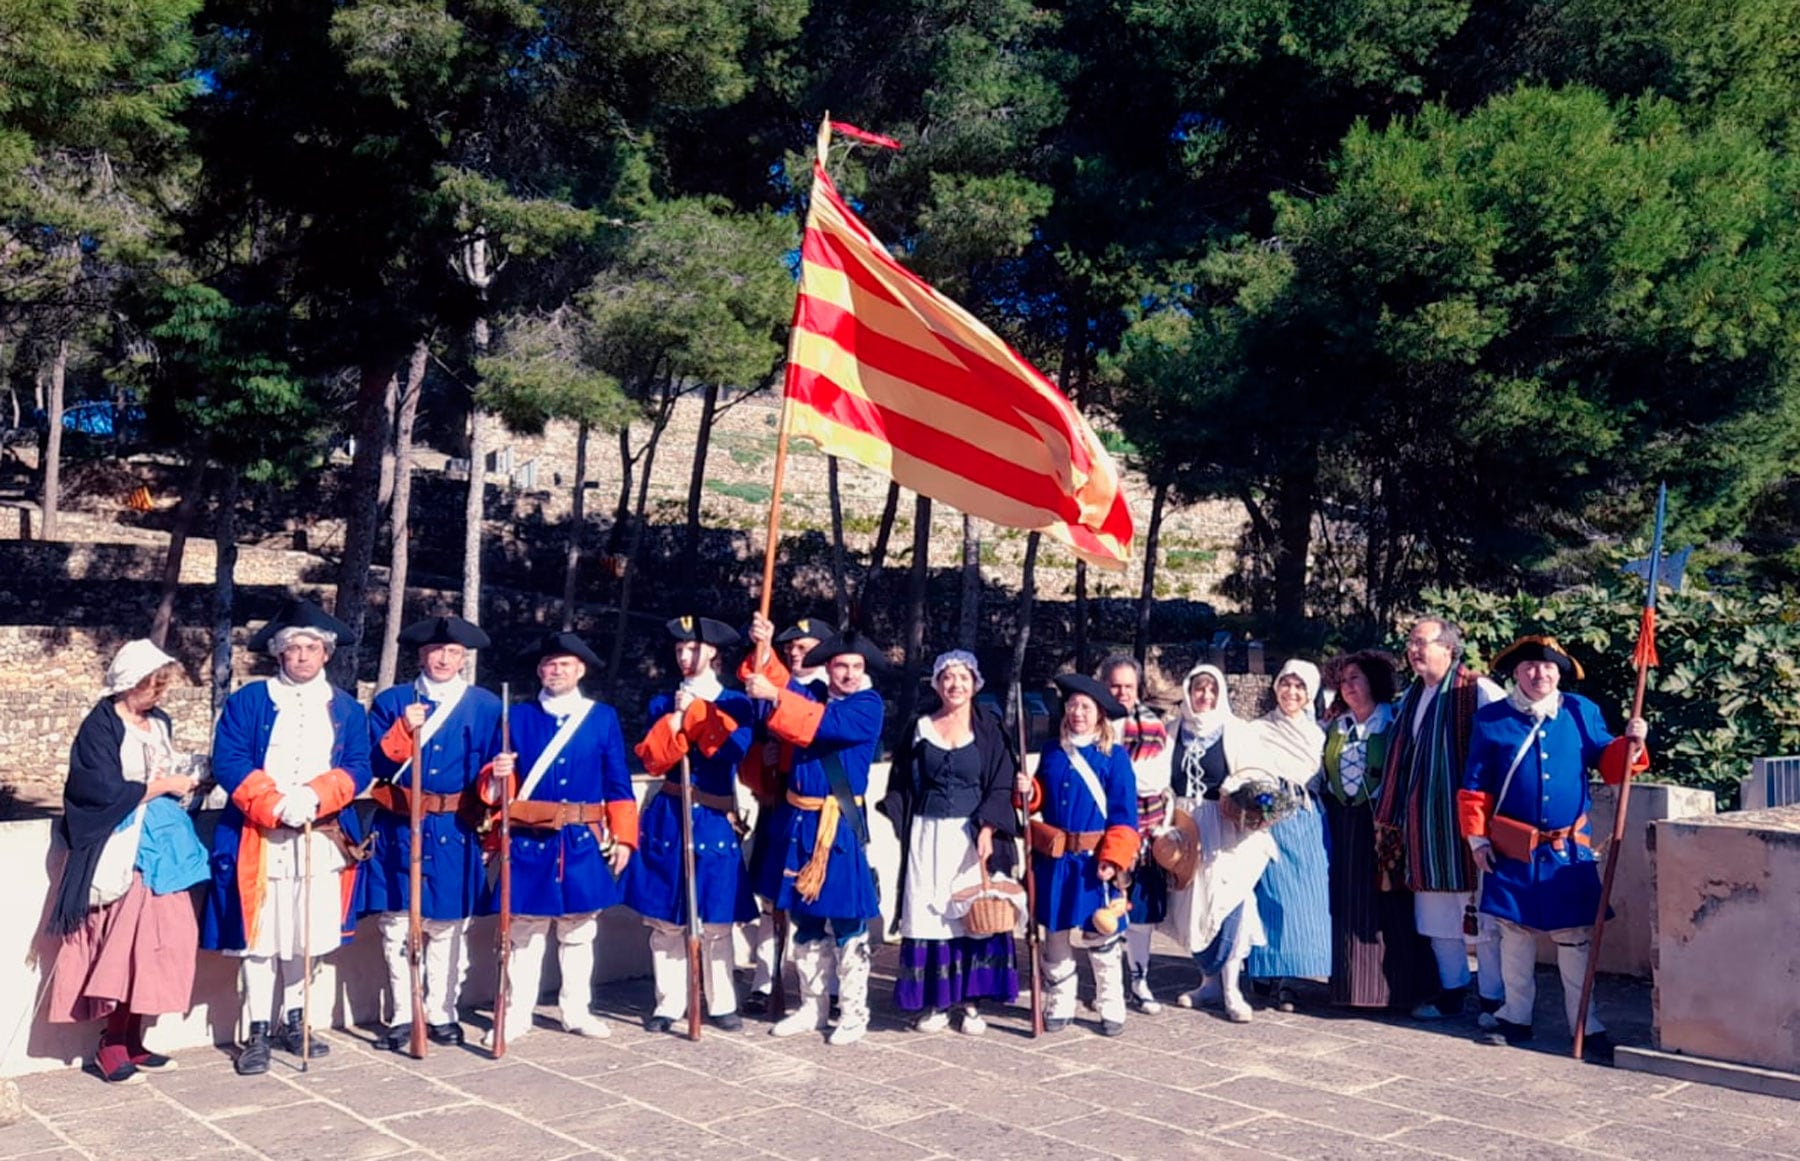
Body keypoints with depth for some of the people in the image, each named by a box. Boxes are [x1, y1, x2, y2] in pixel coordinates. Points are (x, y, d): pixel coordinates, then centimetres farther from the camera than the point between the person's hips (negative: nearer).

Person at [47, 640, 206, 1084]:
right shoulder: (100, 726, -9)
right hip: (124, 850, -7)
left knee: (159, 940, 4)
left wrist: (185, 782, 4)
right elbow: (106, 790, -17)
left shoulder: (160, 722, 13)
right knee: (125, 943, -9)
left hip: (163, 846, 7)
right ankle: (111, 1047, 1)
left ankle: (131, 1038, 14)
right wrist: (165, 785, -10)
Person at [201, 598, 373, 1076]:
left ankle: (293, 1021, 25)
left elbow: (357, 769, 3)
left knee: (304, 936, 9)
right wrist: (275, 804, -16)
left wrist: (313, 796, -15)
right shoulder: (248, 701, 4)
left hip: (320, 842, 2)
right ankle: (259, 1032, 11)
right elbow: (228, 763, -5)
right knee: (258, 938, 0)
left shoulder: (347, 709, 10)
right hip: (257, 838, -2)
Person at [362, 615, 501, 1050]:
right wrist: (404, 730, -16)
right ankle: (402, 1018, 16)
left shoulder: (485, 706, 5)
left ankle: (441, 1015, 19)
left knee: (447, 927, 5)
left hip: (454, 833, 0)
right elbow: (375, 764, -2)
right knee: (396, 924, 3)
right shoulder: (391, 702, 7)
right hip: (398, 830, 1)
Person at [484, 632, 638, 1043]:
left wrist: (622, 837, 0)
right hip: (530, 843, -1)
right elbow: (497, 786, 3)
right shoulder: (518, 717, 3)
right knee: (525, 934, 5)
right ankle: (518, 1014, 17)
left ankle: (576, 1012, 25)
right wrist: (498, 775, -20)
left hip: (585, 843, 1)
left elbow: (618, 785, 5)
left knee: (579, 934, 12)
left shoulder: (603, 717, 5)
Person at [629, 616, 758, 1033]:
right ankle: (669, 1004, 15)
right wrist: (678, 715, -14)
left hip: (715, 822, -2)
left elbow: (735, 749, -16)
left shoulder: (736, 703, 2)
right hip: (667, 820, 2)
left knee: (715, 921, 2)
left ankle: (722, 1004, 14)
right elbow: (653, 760, -4)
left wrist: (695, 709, -13)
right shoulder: (663, 703, 7)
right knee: (664, 919, 4)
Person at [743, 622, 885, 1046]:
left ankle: (853, 1013, 12)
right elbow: (777, 681, 3)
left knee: (847, 923, 0)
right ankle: (812, 1008, 27)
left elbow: (827, 724, -23)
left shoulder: (868, 705, -8)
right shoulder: (813, 696, 10)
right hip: (798, 822, 6)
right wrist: (763, 647, -15)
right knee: (805, 922, 14)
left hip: (840, 827, -6)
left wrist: (775, 696, -27)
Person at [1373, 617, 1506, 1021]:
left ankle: (1493, 999, 11)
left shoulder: (1478, 692, -10)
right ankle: (1451, 992, 24)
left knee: (1480, 915, -1)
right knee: (1436, 915, 13)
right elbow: (1400, 759, 20)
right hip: (1423, 824, 8)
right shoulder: (1413, 696, 14)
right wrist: (1391, 818, 18)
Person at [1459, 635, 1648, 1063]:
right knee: (1515, 933, 10)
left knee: (1574, 939, 4)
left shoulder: (1582, 713, 3)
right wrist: (1476, 836, -2)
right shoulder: (1491, 719, 0)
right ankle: (1516, 1017, 23)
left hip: (1569, 847, 0)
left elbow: (1608, 765, 6)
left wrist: (1630, 743, -12)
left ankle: (1587, 1026, 13)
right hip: (1512, 847, 0)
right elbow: (1475, 786, 2)